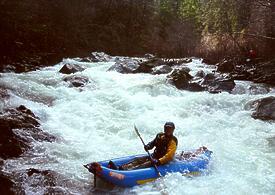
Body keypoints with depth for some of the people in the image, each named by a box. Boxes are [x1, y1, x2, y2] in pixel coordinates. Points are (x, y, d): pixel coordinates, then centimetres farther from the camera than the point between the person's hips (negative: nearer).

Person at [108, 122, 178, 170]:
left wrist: (159, 161, -35)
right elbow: (153, 143, 24)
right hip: (154, 156, 8)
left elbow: (169, 156, -23)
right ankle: (120, 168, -33)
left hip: (162, 161, -8)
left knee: (145, 165, -31)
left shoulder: (173, 141, -13)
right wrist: (148, 146, -1)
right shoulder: (160, 135, 11)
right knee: (137, 160, -14)